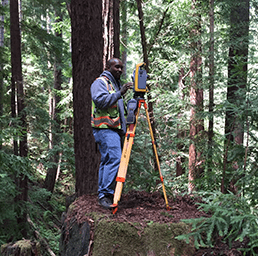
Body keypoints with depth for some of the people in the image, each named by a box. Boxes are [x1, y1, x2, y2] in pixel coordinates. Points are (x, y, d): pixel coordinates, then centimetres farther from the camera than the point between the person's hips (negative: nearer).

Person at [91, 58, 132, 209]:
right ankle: (105, 194, -20)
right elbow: (101, 101, -20)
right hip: (105, 128, -9)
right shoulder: (100, 82, -2)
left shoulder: (116, 84, 26)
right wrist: (120, 93, -24)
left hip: (115, 129, 9)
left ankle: (104, 196, 11)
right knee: (114, 158, -20)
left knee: (108, 161, 8)